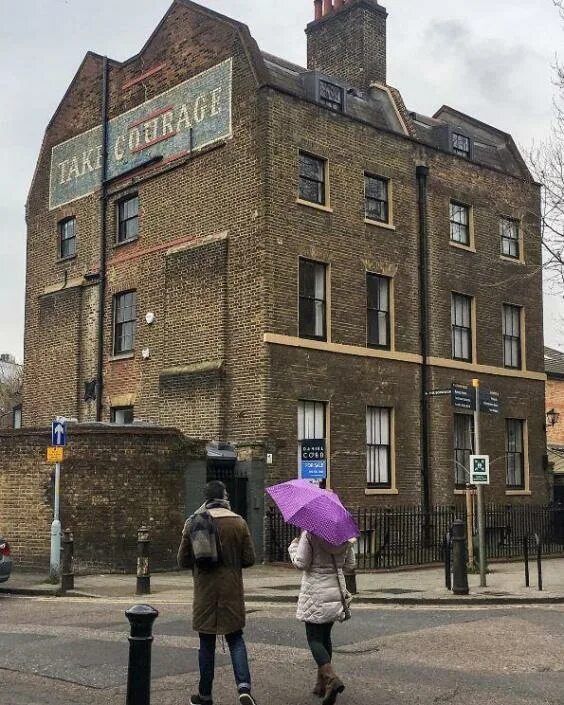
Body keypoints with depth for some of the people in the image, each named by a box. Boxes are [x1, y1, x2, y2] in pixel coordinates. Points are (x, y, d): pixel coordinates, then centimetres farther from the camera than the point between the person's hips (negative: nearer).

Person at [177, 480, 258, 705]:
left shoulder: (192, 522, -1)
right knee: (235, 638, 10)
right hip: (231, 592, -1)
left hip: (204, 592, 1)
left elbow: (183, 561, 2)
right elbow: (249, 559, -2)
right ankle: (244, 687, -7)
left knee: (206, 643, 11)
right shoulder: (238, 522, -4)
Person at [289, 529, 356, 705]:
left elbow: (301, 563, -13)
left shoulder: (309, 534, -14)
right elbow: (350, 565, 9)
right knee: (325, 635, 17)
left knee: (314, 638, -2)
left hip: (315, 593, -6)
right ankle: (322, 684, 21)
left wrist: (293, 546, 3)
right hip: (336, 591, 6)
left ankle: (331, 678, -22)